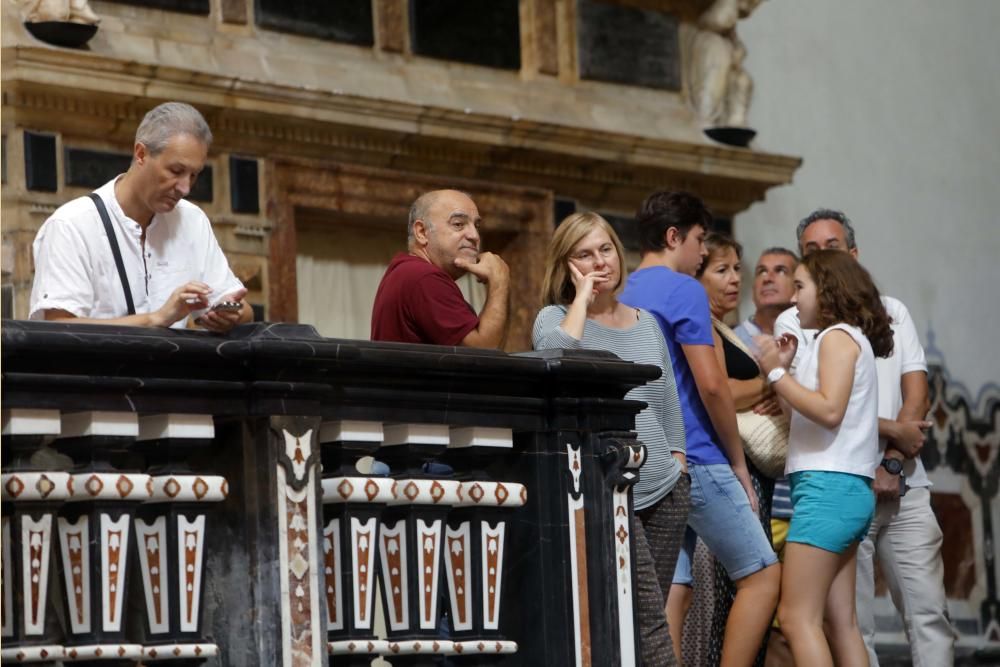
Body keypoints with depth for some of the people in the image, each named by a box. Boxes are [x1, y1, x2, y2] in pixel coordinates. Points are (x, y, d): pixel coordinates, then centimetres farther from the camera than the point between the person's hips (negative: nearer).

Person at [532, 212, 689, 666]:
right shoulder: (555, 318, 1)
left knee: (649, 619, 3)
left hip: (664, 491, 6)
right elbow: (556, 356, -23)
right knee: (648, 621, -15)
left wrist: (677, 461, 13)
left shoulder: (647, 324, 17)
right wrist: (582, 296, -12)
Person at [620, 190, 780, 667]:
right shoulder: (683, 290, -9)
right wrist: (738, 462, -4)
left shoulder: (623, 299, 16)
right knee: (761, 574, 0)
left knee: (672, 590, 5)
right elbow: (711, 385, -15)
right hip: (695, 459, -8)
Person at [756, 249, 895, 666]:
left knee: (797, 616, -12)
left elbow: (829, 410, -18)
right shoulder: (847, 339, 22)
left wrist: (776, 372, -11)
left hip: (828, 487, -10)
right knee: (840, 623, 6)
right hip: (844, 490, 10)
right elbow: (809, 415, 13)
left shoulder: (838, 335, -4)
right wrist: (784, 369, 9)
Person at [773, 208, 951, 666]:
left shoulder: (891, 312, 15)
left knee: (929, 612, -3)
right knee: (851, 622, -2)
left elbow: (916, 391, 5)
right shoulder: (793, 323, 5)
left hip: (903, 485, 3)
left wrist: (893, 465, -9)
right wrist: (893, 431, -8)